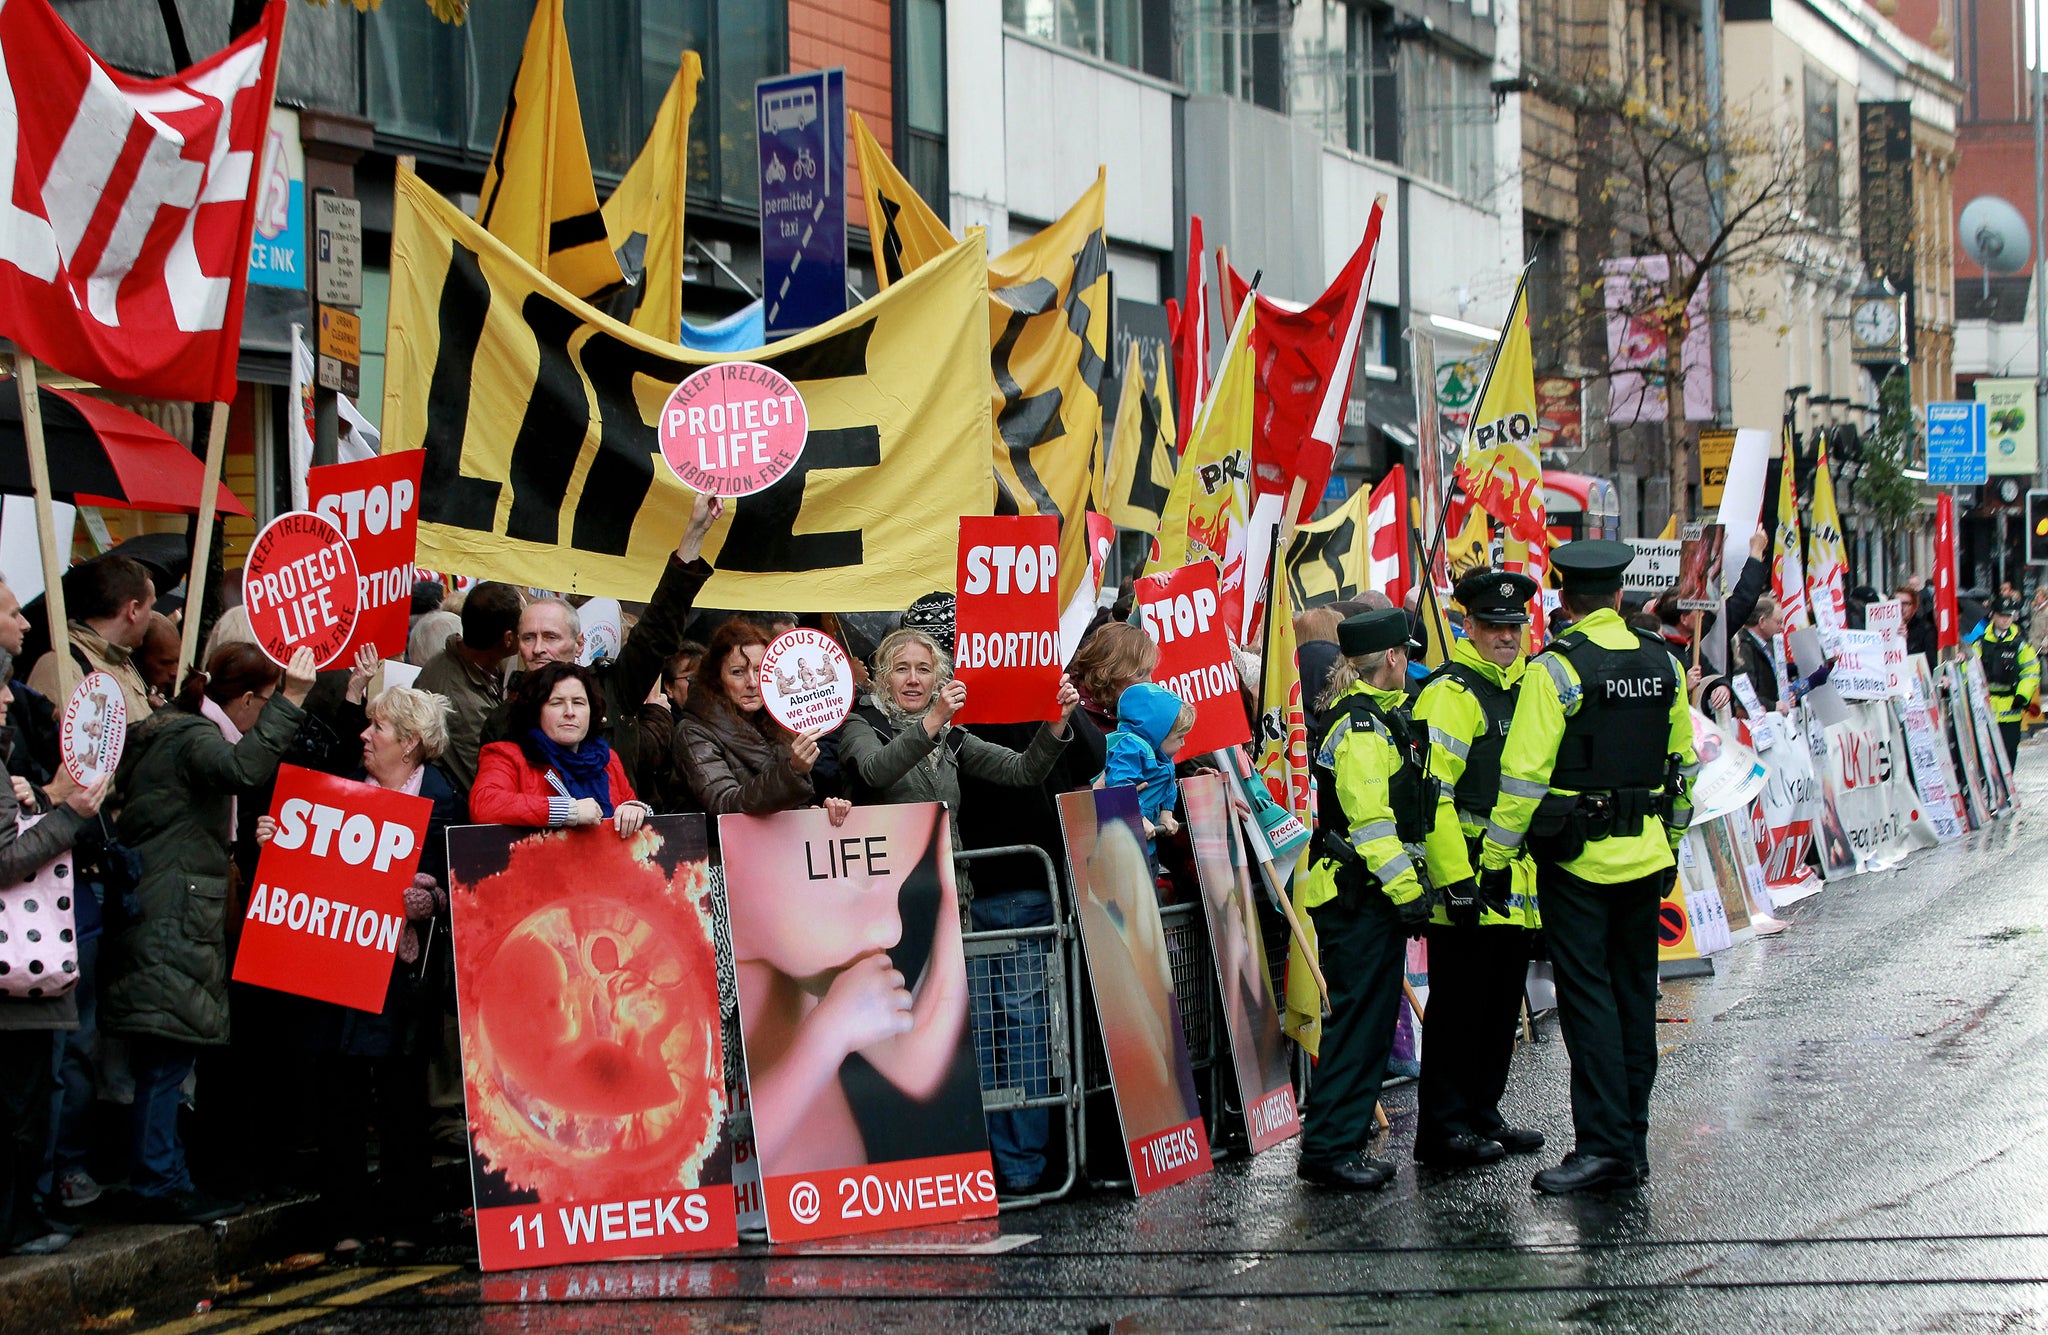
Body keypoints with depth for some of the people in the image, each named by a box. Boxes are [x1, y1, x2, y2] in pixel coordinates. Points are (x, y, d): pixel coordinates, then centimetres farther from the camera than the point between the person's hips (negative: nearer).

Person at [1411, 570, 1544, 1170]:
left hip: (1518, 882, 8)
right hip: (1470, 883, -8)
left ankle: (1482, 1115, 24)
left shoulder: (1526, 689, 16)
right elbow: (1429, 793, -18)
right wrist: (1455, 878, -22)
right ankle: (1442, 1128, 3)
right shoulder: (1450, 694, -11)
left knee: (1502, 1003, 14)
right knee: (1459, 1005, -3)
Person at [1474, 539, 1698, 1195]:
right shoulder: (1664, 665, 6)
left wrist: (1496, 859, -8)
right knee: (1634, 994, 11)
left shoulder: (1556, 669, -12)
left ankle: (1603, 1145, -8)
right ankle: (1632, 1143, 16)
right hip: (1645, 858, 6)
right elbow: (1682, 765, 14)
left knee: (1588, 998, -4)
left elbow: (1524, 776, -14)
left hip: (1576, 858, -6)